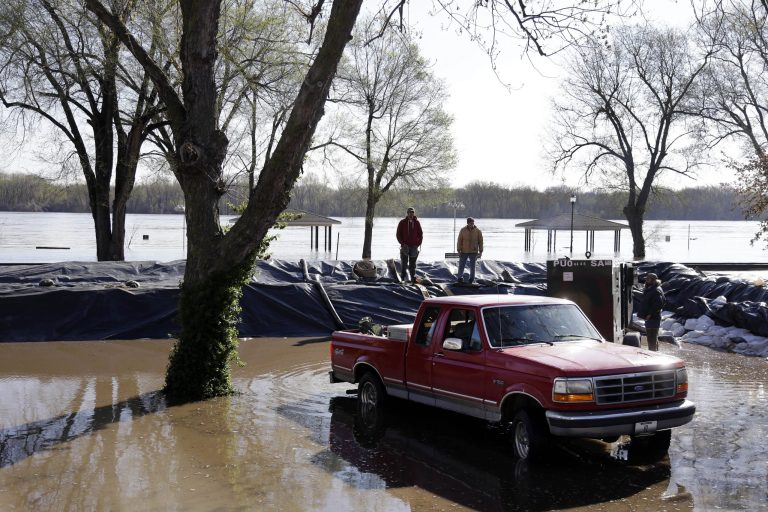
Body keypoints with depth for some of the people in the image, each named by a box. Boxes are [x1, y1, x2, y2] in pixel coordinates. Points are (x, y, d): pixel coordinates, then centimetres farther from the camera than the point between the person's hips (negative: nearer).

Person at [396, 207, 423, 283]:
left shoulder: (417, 223, 5)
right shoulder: (402, 223, 0)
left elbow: (420, 234, 9)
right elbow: (398, 234, 1)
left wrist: (418, 243, -2)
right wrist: (402, 243, -10)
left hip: (414, 246, 1)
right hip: (405, 246, -1)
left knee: (412, 263, 5)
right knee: (404, 262, 2)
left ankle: (413, 277, 8)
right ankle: (402, 276, 13)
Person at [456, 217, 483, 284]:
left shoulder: (478, 231, -3)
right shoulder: (463, 230, -4)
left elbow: (480, 241, 1)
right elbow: (459, 241, -1)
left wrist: (480, 252, -2)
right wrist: (459, 251, -5)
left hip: (474, 252, 0)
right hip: (464, 251, 0)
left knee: (472, 266, 6)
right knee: (461, 265, 4)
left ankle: (471, 279, 16)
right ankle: (460, 277, 17)